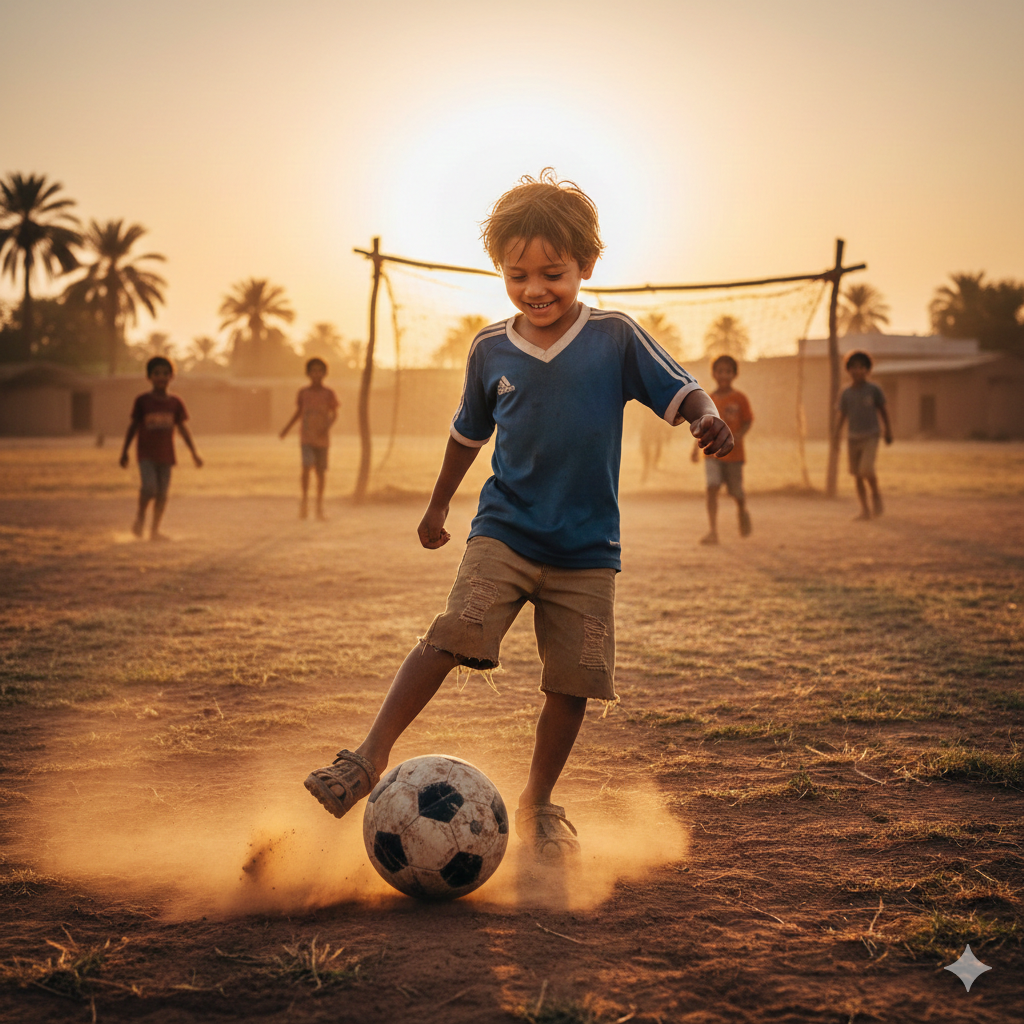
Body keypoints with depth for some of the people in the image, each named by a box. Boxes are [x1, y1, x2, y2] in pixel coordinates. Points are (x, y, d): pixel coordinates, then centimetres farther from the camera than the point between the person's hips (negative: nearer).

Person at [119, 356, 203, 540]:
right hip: (146, 454, -3)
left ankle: (155, 530, 15)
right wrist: (124, 451, 5)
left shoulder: (175, 403, 5)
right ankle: (140, 515, 9)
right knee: (149, 487, -19)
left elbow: (182, 428, 12)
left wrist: (194, 453, 9)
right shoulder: (143, 400, -1)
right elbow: (133, 426, 5)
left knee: (162, 492, 3)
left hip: (166, 455, 3)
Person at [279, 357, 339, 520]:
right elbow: (298, 412, 13)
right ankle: (304, 500, -6)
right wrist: (286, 429, 7)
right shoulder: (302, 393, 2)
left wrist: (326, 427, -19)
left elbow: (334, 414, -1)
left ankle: (319, 504, 18)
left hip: (322, 438, 0)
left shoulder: (329, 394, -1)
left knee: (321, 471, 5)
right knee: (306, 466, -17)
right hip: (306, 437, 0)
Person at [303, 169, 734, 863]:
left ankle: (539, 803, 21)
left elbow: (680, 391, -4)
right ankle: (371, 757, -14)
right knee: (456, 634, -20)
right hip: (504, 531, 1)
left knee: (575, 679, 1)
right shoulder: (491, 350, 4)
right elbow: (469, 432, 18)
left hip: (587, 549, 0)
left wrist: (706, 418, -27)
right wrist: (438, 505, 26)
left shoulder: (615, 338, -3)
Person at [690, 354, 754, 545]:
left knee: (737, 492, 8)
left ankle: (743, 512, 45)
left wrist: (738, 435, -19)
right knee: (712, 488, -14)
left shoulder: (739, 398, -3)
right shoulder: (709, 399, 5)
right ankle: (713, 532, -15)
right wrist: (697, 447, 9)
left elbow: (748, 421, -1)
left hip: (733, 452, -1)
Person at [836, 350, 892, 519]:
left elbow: (883, 410, 3)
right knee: (858, 476, 4)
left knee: (866, 469, -21)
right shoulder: (846, 394, 2)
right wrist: (836, 435, -8)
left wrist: (888, 431, 3)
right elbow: (842, 416, 4)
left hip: (870, 437, -3)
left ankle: (876, 495, 6)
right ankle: (865, 510, 13)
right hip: (853, 437, 3)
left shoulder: (873, 390, -5)